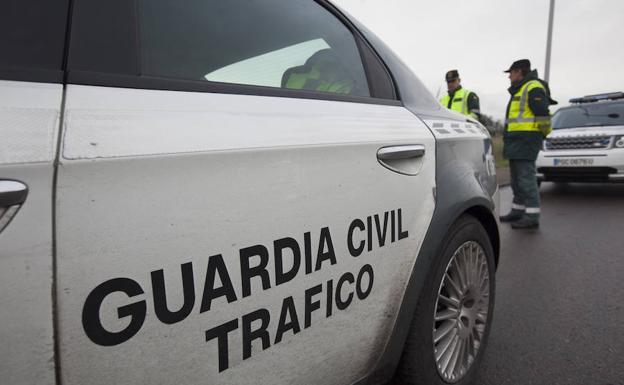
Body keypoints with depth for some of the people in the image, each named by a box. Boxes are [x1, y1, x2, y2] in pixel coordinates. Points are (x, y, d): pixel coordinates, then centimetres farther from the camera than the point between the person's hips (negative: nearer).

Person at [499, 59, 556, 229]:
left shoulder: (533, 88, -9)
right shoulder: (519, 90, 23)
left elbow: (543, 115, -17)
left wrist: (542, 133, -7)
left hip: (526, 139, -11)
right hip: (517, 141, 11)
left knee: (526, 177, -12)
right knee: (517, 178, 13)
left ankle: (532, 217, -11)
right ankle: (517, 211, 22)